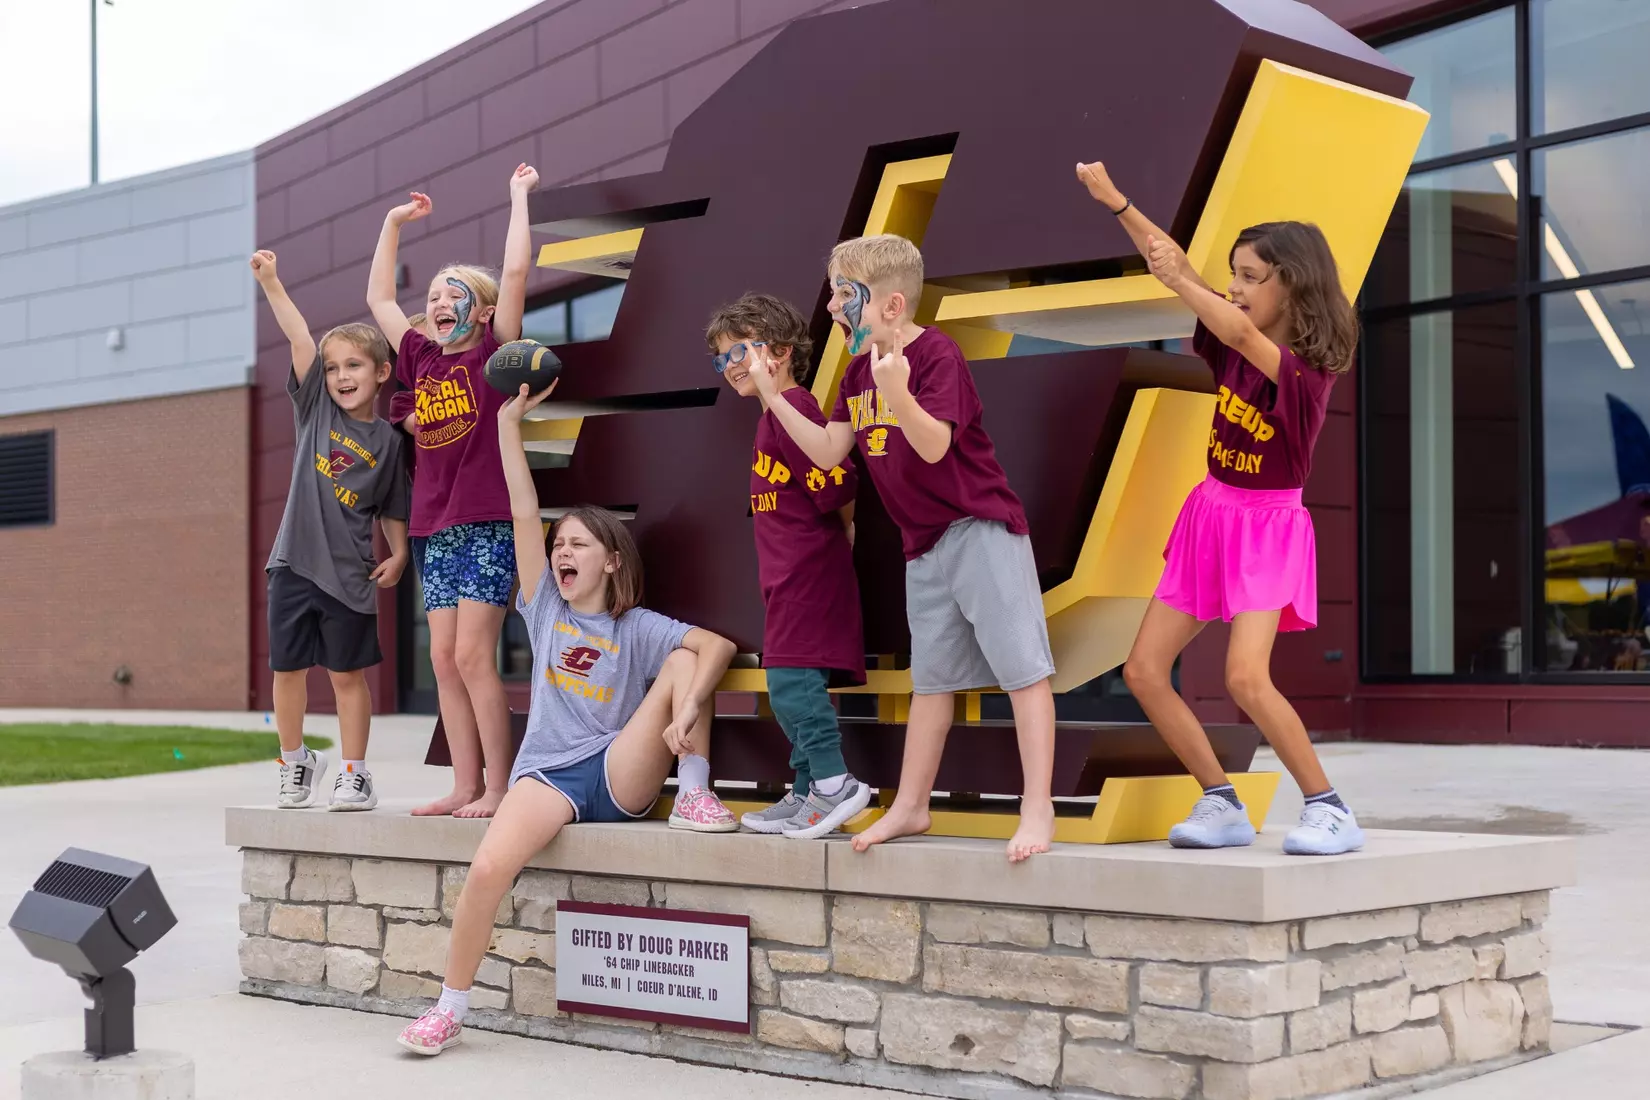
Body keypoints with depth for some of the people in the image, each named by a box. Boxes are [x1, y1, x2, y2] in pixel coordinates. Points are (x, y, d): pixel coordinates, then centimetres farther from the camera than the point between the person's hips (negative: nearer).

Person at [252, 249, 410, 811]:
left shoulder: (386, 439, 3)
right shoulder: (315, 406, 4)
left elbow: (392, 509, 9)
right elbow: (300, 339, -6)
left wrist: (398, 554, -6)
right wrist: (270, 282, -13)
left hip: (348, 573, -2)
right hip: (294, 560, 2)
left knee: (348, 674, 4)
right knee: (288, 669, 7)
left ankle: (354, 775, 13)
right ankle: (295, 764, 25)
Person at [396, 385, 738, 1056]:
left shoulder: (637, 627, 6)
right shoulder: (546, 607, 13)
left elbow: (717, 645, -11)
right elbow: (523, 513, 5)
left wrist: (687, 708, -29)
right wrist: (508, 421, -1)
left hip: (621, 776, -1)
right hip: (548, 774, 1)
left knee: (686, 659, -15)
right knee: (487, 870, -26)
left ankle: (695, 795, -16)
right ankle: (449, 1008, -12)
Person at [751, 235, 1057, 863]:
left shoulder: (937, 355, -16)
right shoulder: (858, 370, 9)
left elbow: (934, 445, -27)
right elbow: (828, 453, 8)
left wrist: (897, 391, -42)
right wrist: (774, 399, 2)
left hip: (981, 528, -9)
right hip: (925, 543, 9)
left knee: (1021, 664, -8)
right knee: (931, 678, 17)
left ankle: (1038, 809, -9)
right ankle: (910, 806, 25)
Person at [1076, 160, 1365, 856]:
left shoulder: (1310, 371, -18)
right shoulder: (1236, 346, 1)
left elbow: (1241, 332, -37)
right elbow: (1178, 273, 0)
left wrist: (1180, 283, -36)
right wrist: (1115, 201, -6)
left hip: (1268, 526, -7)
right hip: (1209, 514, 8)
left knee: (1245, 677, -25)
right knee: (1143, 671, 0)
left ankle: (1330, 811, -10)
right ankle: (1223, 805, 9)